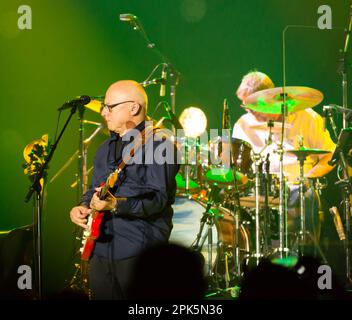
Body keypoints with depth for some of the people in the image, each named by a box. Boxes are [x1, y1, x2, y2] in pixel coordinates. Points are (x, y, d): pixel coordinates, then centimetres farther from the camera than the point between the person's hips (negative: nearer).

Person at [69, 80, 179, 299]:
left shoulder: (157, 143, -9)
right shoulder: (107, 148, 18)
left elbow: (158, 199, -19)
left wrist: (116, 204, -29)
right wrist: (82, 207, 7)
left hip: (140, 253, -8)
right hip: (101, 250, 8)